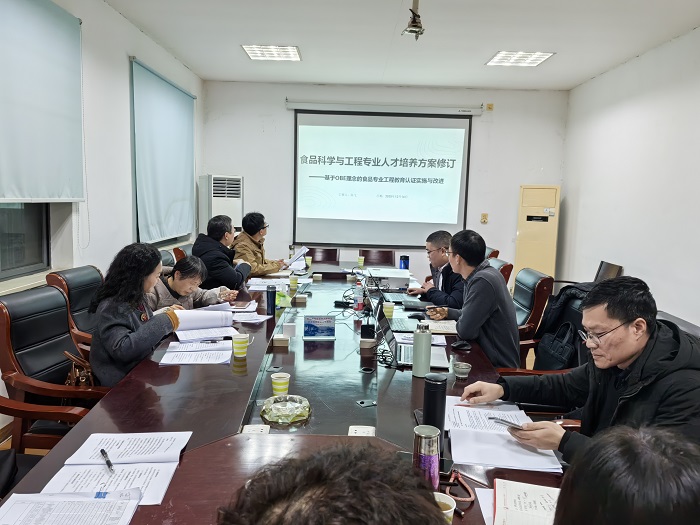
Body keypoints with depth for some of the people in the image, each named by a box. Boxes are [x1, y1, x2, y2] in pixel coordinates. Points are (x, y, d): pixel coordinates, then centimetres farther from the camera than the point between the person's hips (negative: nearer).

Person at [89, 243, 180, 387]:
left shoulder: (135, 298, 6)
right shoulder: (111, 308, -18)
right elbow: (122, 349, -29)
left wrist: (167, 315, 6)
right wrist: (164, 322, -27)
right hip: (124, 380, -8)